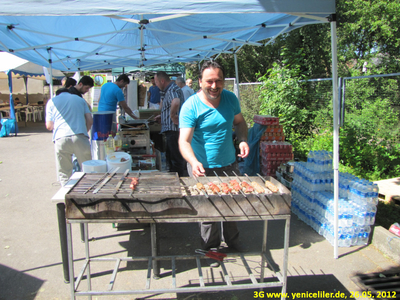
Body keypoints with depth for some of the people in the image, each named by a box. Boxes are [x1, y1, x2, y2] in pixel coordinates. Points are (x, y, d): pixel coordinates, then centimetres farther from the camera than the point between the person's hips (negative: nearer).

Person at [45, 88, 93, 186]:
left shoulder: (52, 101, 18)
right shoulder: (80, 99, 22)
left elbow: (49, 126, 13)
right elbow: (90, 121, 12)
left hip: (61, 138, 0)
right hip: (80, 137, 1)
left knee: (64, 174, 8)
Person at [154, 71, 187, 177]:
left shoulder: (172, 90, -18)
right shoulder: (170, 89, 17)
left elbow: (176, 102, -42)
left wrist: (172, 115, -28)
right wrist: (163, 116, 25)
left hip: (174, 129, -11)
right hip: (171, 129, 11)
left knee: (176, 158, -2)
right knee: (170, 155, 22)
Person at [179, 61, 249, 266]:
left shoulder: (230, 98, -2)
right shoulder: (191, 106, -17)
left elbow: (239, 122, 14)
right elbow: (184, 141, -24)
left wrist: (243, 140, -6)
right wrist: (194, 162, -43)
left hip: (229, 164, 5)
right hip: (203, 167, -4)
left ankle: (232, 240, 43)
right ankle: (211, 248, 29)